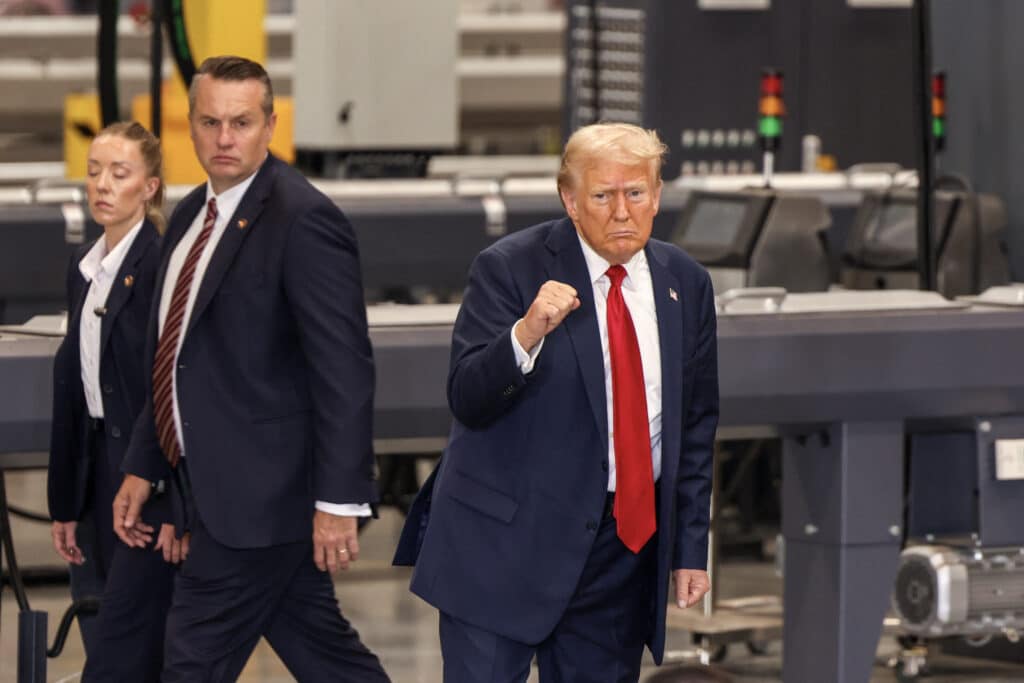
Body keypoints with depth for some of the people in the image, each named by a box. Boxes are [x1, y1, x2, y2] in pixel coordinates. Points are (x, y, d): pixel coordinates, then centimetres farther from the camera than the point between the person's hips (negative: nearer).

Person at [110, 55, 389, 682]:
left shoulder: (304, 220, -15)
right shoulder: (193, 215, 13)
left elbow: (344, 369, -18)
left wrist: (339, 500, -21)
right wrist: (143, 467, 20)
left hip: (263, 490, -8)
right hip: (217, 487, 8)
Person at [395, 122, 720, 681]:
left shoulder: (685, 283, 7)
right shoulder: (508, 268, -7)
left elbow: (696, 425, 14)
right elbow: (467, 400, -15)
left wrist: (690, 547, 11)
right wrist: (526, 334, -33)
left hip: (623, 548, 4)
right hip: (508, 537, -4)